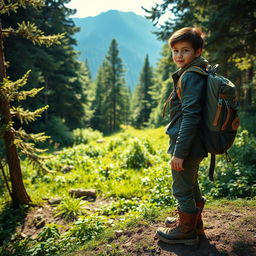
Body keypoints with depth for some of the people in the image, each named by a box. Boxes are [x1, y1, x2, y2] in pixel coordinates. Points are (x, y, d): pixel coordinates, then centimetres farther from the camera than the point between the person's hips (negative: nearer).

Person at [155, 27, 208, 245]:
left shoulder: (190, 76, -18)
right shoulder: (193, 74, 13)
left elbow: (190, 117, -24)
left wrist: (179, 152, -22)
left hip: (187, 146, -10)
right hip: (194, 146, 10)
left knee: (182, 189, 6)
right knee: (191, 185, 24)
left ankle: (186, 231, 26)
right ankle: (194, 223, 43)